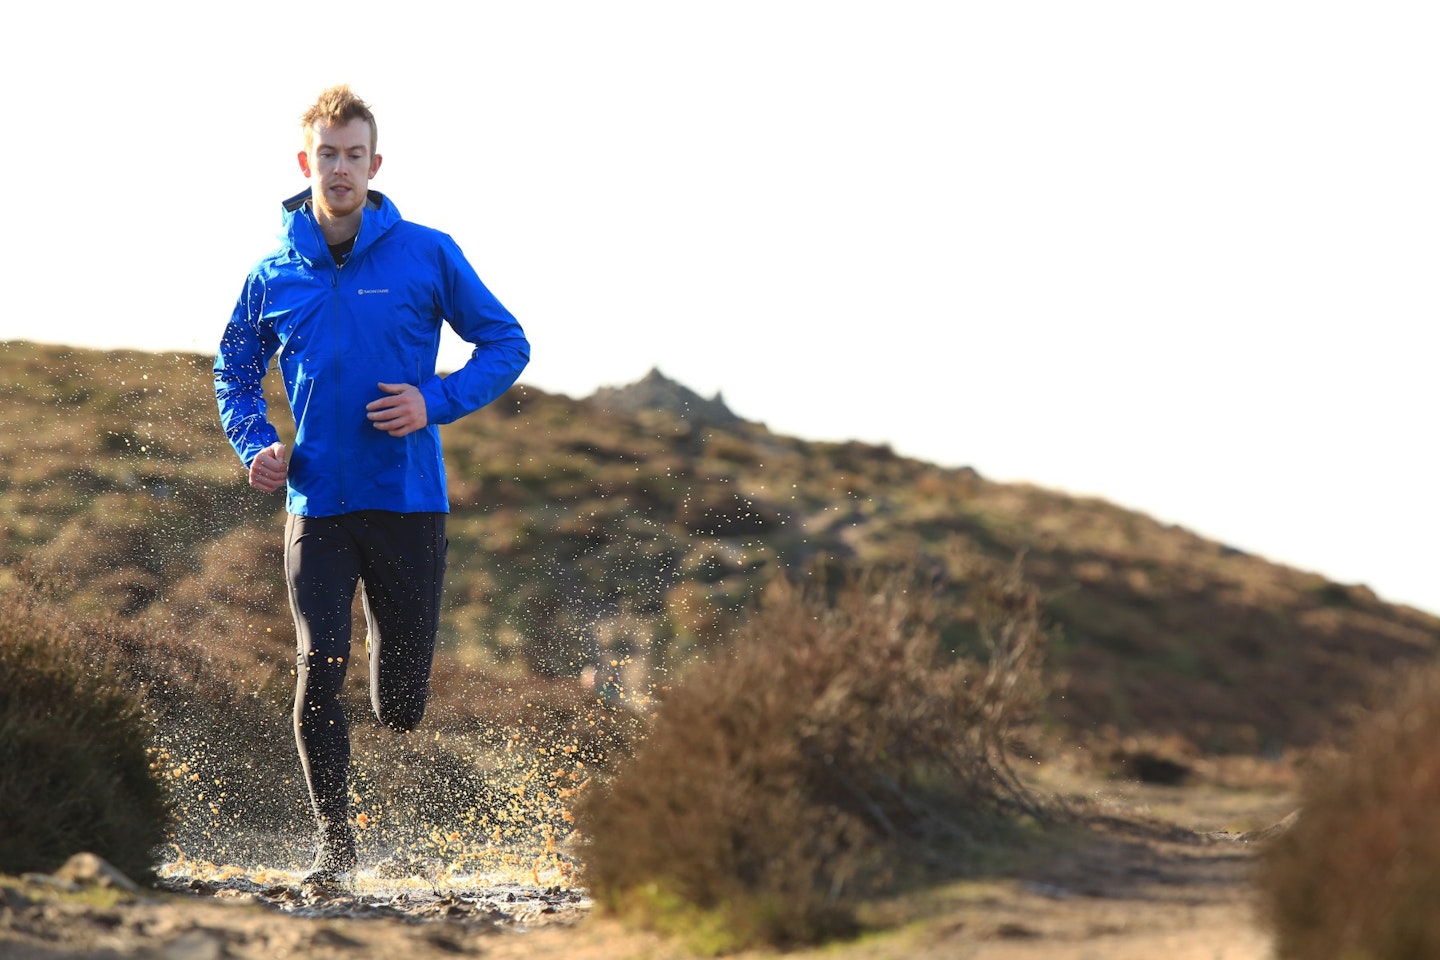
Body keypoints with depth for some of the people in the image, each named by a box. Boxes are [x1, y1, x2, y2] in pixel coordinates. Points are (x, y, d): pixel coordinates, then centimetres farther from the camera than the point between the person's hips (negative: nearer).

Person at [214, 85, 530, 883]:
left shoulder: (427, 255, -1)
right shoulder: (274, 276, 5)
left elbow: (506, 343, 5)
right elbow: (235, 372, 20)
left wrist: (436, 402, -10)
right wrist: (255, 445, 1)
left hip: (409, 501, -1)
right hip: (316, 507, 1)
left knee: (401, 703, 4)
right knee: (318, 671, -12)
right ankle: (334, 837, 3)